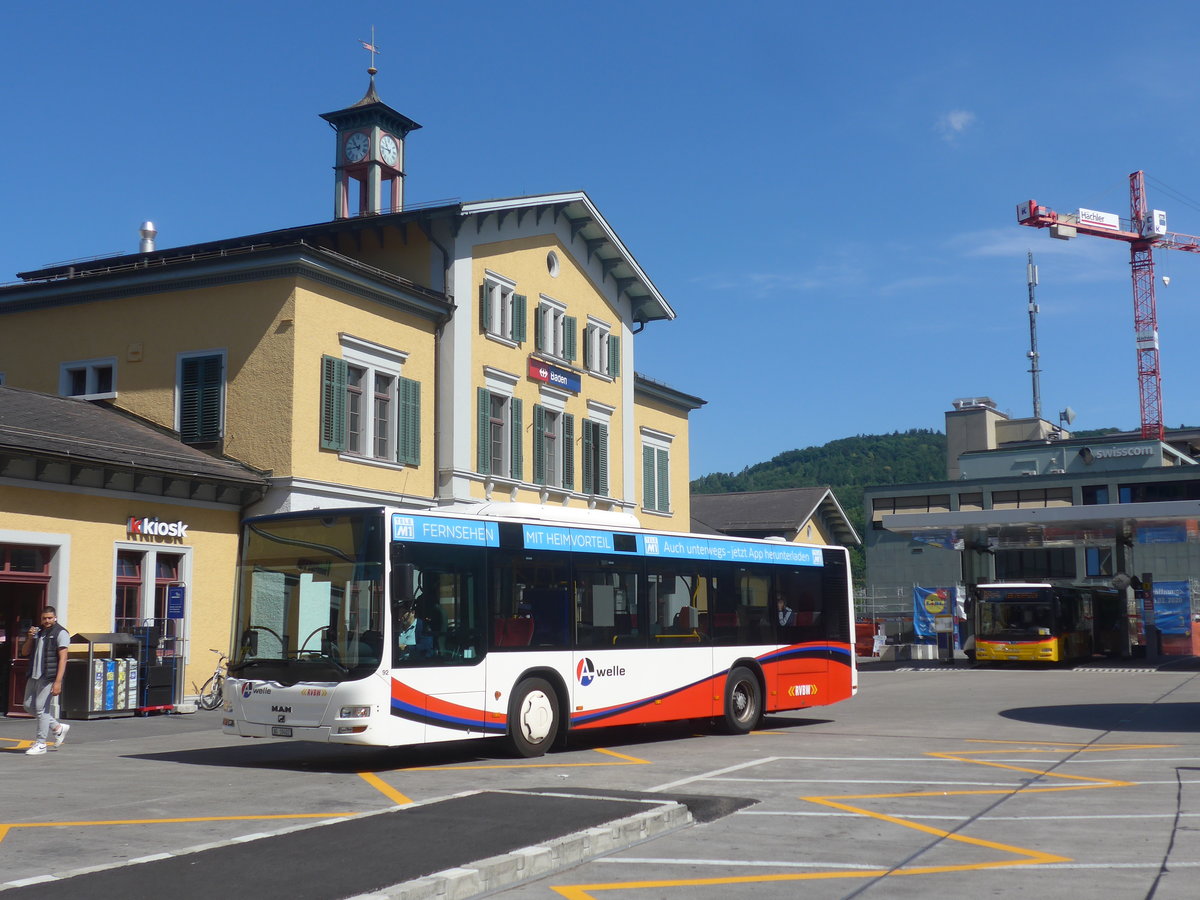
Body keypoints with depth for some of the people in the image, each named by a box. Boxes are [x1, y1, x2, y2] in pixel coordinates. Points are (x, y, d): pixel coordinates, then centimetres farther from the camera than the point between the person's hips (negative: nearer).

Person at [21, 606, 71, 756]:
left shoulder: (61, 633, -6)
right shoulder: (38, 632, 16)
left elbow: (62, 658, -12)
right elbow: (24, 652, 17)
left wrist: (58, 682, -20)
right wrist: (30, 638, -2)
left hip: (49, 677, -8)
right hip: (34, 676, 8)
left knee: (41, 708, -7)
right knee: (29, 706, 9)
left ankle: (41, 744, 1)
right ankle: (58, 728, 22)